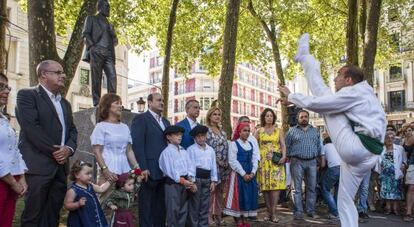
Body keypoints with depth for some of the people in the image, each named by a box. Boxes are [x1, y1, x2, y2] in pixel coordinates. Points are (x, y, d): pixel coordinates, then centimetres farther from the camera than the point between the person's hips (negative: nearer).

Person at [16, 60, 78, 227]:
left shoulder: (65, 103, 21)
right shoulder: (27, 95, -3)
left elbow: (72, 130, 17)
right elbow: (31, 127, -14)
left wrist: (69, 148, -4)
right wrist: (53, 151, -12)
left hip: (60, 165, 7)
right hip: (38, 165, -7)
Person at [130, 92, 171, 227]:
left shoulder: (166, 122, 19)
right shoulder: (141, 119, -4)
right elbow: (137, 145, -12)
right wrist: (142, 168, -19)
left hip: (164, 171, 7)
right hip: (149, 171, -7)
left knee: (161, 206, 13)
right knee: (147, 206, 3)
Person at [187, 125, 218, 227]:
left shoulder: (211, 150, 11)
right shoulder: (191, 149, -4)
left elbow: (214, 166, 11)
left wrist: (213, 181, 6)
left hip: (207, 179, 5)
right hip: (196, 178, -5)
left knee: (205, 206, 11)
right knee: (194, 205, 1)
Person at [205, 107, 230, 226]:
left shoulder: (223, 132, 16)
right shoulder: (206, 130, -5)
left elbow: (226, 148, 17)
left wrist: (226, 164, 7)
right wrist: (217, 161, -14)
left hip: (223, 166, 7)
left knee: (220, 191, 10)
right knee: (210, 190, -6)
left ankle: (218, 214, 19)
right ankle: (209, 215, 2)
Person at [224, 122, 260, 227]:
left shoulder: (251, 144, 13)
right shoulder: (234, 144, -5)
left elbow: (255, 160, 9)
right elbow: (233, 161, -12)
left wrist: (252, 173, -6)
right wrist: (243, 174, -15)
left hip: (250, 175, 6)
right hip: (238, 174, -5)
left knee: (249, 196, 6)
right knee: (238, 197, -3)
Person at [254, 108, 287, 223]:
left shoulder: (279, 131, 11)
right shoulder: (259, 131, 9)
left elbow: (283, 145, 6)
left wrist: (283, 157, -9)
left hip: (276, 162, 0)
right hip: (263, 161, 1)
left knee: (276, 185, -11)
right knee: (265, 187, 1)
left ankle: (273, 213, -8)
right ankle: (269, 211, 10)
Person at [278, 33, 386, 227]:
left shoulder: (353, 92, -5)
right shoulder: (360, 95, 25)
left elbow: (314, 103, -11)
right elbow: (323, 104, 26)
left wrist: (291, 96, 4)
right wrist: (294, 100, 23)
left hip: (354, 147, -10)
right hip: (365, 155, 10)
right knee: (345, 201, 19)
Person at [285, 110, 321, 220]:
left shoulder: (315, 130, 14)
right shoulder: (292, 130, 5)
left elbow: (319, 146, 15)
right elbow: (286, 146, 5)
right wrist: (287, 158, 0)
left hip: (312, 162, 3)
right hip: (297, 162, -3)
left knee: (312, 187, 5)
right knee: (297, 188, -2)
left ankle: (311, 211, 14)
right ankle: (298, 212, 3)